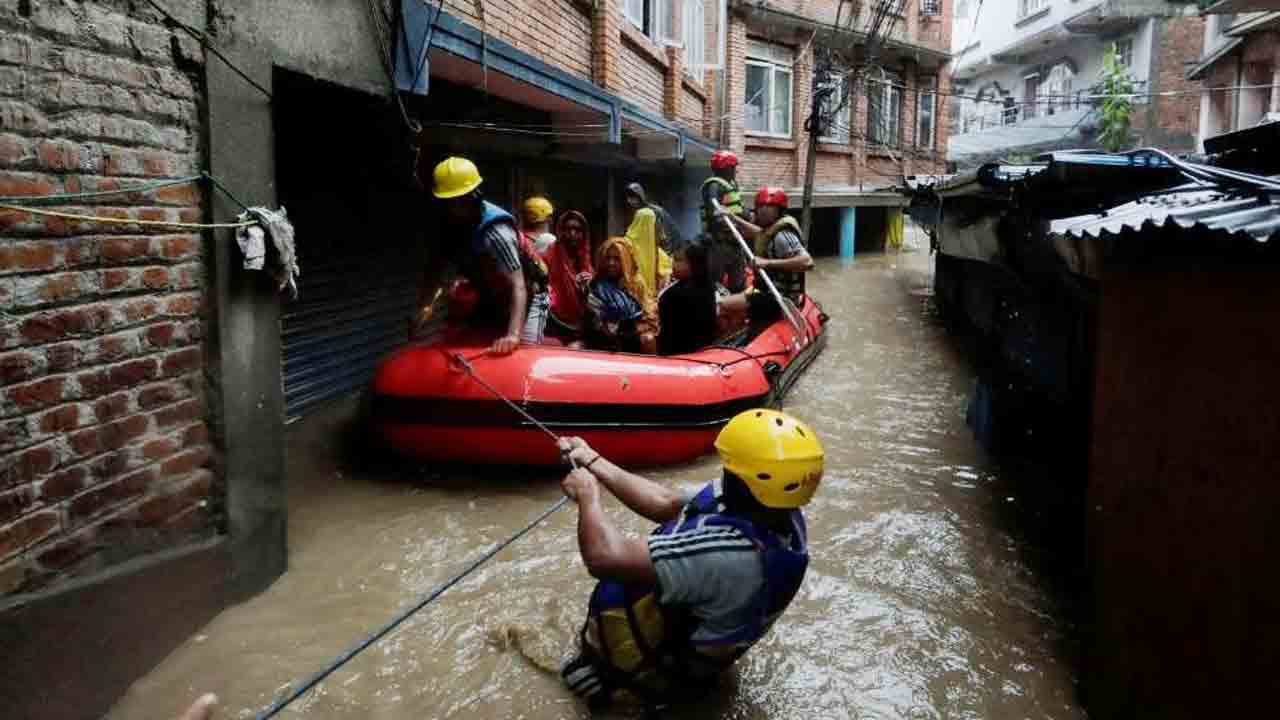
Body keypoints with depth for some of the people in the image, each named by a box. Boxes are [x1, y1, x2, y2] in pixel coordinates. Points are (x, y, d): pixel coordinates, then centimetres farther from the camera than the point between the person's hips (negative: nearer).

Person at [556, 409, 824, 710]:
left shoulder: (730, 551, -41)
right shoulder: (780, 511, -15)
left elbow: (605, 557, -38)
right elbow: (667, 504, -4)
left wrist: (588, 494, -19)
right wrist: (593, 462, -3)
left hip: (670, 673, -7)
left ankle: (601, 668, 9)